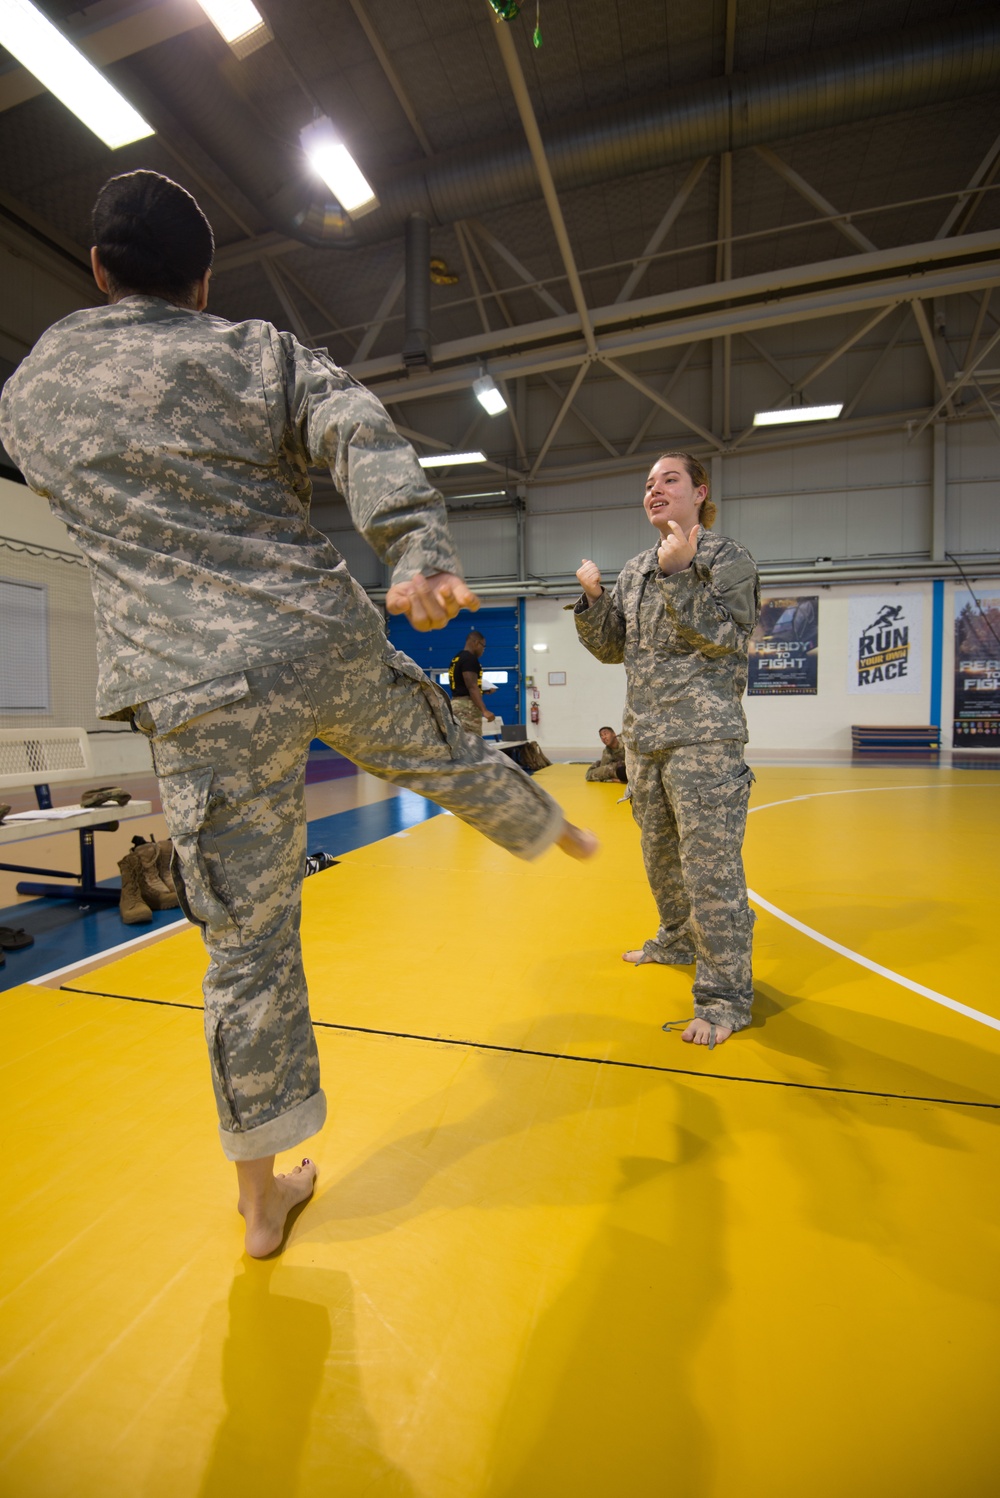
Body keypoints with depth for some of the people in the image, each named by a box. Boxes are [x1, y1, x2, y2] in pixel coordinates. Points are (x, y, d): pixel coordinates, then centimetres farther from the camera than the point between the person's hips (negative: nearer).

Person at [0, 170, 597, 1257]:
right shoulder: (262, 353, 9)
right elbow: (364, 439, -10)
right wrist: (423, 556, -24)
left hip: (199, 694, 1)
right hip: (330, 648, 0)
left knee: (249, 943, 8)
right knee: (445, 750, 28)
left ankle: (260, 1198, 27)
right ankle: (559, 832, 55)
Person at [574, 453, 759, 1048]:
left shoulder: (729, 558, -2)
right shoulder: (636, 570, 15)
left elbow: (723, 639, -14)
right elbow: (611, 647, 13)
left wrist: (679, 573, -20)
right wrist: (593, 596, -3)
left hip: (704, 737, -6)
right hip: (643, 736, 7)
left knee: (710, 866, -6)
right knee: (660, 854, 18)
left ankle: (726, 993, 7)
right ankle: (679, 940, 40)